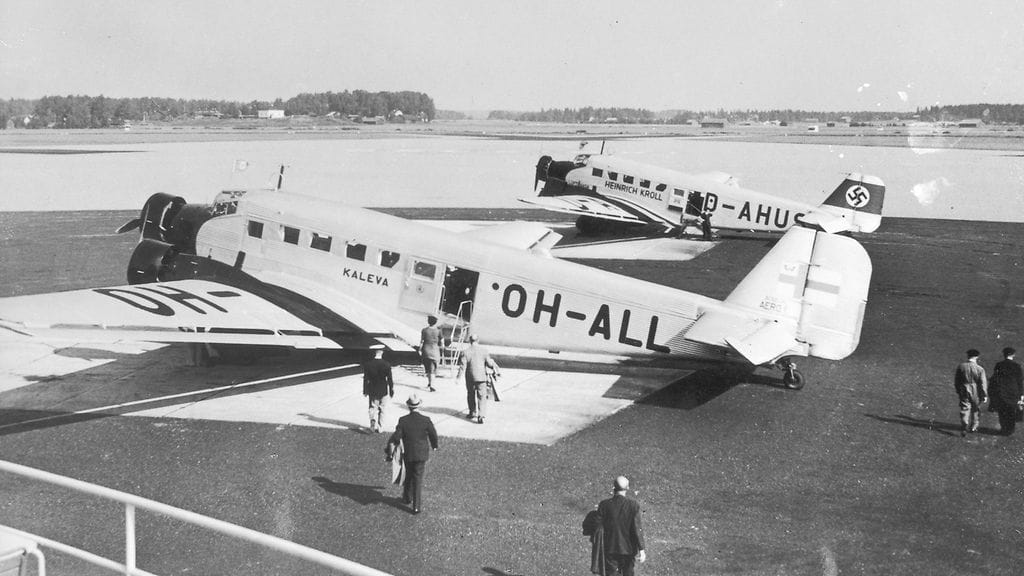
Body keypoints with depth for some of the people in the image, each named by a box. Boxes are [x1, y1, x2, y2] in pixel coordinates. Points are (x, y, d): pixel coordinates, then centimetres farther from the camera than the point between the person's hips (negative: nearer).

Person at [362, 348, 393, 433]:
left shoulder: (367, 365, -10)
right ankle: (380, 427, 19)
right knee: (381, 408, 13)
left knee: (373, 407, 9)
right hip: (383, 391, 0)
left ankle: (373, 422, -16)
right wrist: (391, 391, 4)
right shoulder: (387, 365, -12)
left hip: (372, 390, 0)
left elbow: (365, 379, -5)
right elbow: (390, 379, -7)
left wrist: (365, 391, 5)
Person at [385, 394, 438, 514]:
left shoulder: (403, 420, -14)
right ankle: (417, 506, 6)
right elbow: (433, 435, -5)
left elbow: (396, 438, -15)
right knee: (418, 479, 7)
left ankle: (407, 498, 41)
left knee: (408, 476, 24)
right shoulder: (426, 420, -15)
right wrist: (434, 446, 16)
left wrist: (390, 452, -2)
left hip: (407, 454, 1)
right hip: (421, 454, -1)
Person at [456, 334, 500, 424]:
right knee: (482, 396, 1)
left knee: (471, 395, 19)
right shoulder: (483, 350, -3)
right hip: (481, 376, 0)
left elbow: (463, 366, -7)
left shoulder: (465, 352, -5)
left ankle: (473, 413, 29)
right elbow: (489, 362, -2)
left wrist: (458, 377, -1)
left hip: (470, 377, 0)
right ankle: (481, 415, -13)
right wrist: (497, 370, 10)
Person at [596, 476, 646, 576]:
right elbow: (637, 528, -14)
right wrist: (641, 549, -8)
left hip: (610, 548, 0)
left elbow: (600, 526, -4)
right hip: (629, 548, 0)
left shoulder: (604, 504, -15)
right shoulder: (634, 505, -16)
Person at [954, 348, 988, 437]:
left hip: (964, 391, 1)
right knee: (975, 409, 18)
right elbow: (983, 383, -9)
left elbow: (956, 380, 4)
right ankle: (973, 427, 28)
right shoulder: (980, 369, -11)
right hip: (976, 392, -1)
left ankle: (964, 429, -10)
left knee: (964, 409, 2)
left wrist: (958, 391, 16)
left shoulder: (961, 366, -4)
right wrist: (984, 395, -2)